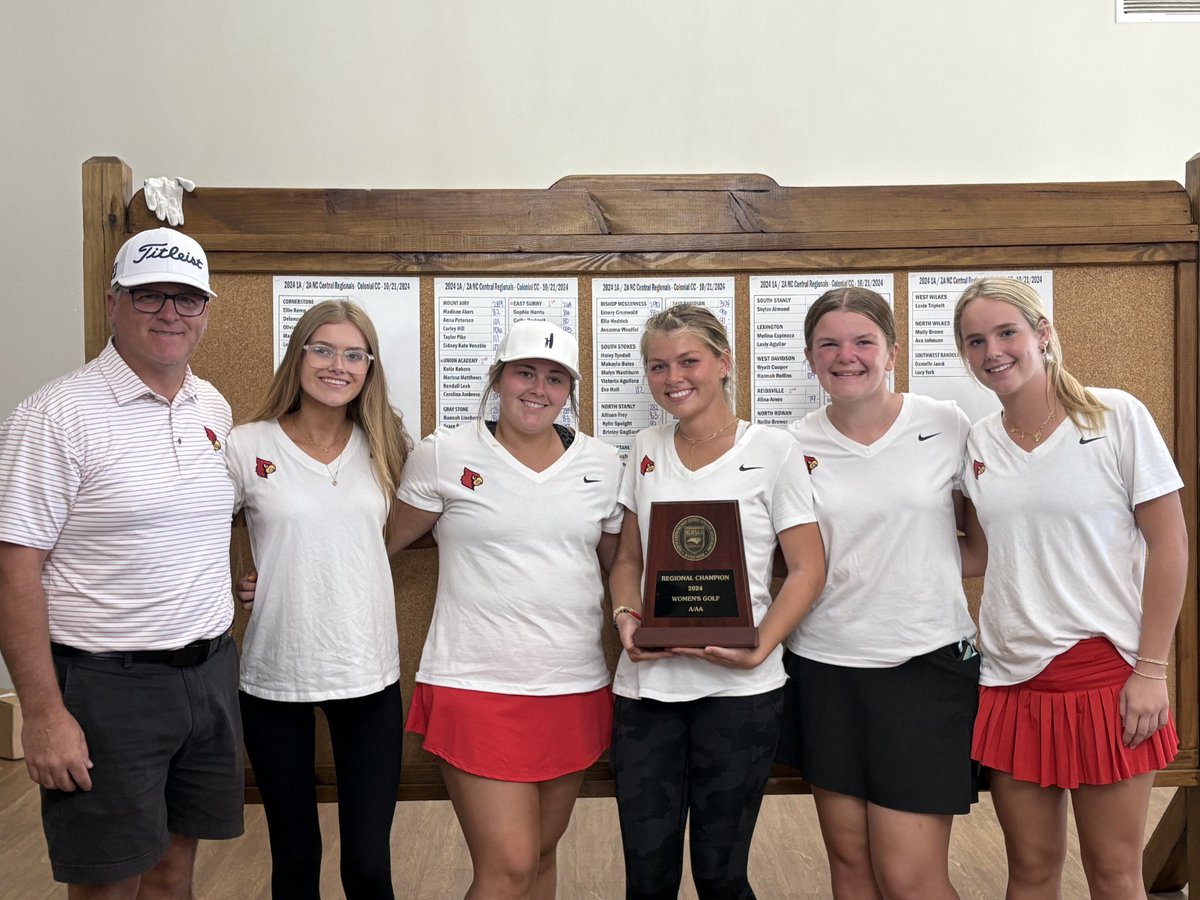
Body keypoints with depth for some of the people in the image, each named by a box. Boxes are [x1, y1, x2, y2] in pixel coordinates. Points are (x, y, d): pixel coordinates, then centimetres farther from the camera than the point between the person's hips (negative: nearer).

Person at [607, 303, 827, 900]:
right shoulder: (647, 450, 10)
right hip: (646, 683, 3)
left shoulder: (772, 451, -2)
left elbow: (807, 570, -4)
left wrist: (757, 648, -18)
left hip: (737, 688, -3)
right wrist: (626, 616, -6)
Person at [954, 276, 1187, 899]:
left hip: (1107, 670, -3)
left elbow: (1169, 544, -6)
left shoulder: (1116, 416, -5)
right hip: (1010, 680, 3)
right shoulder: (978, 441, 5)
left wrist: (1151, 671, -10)